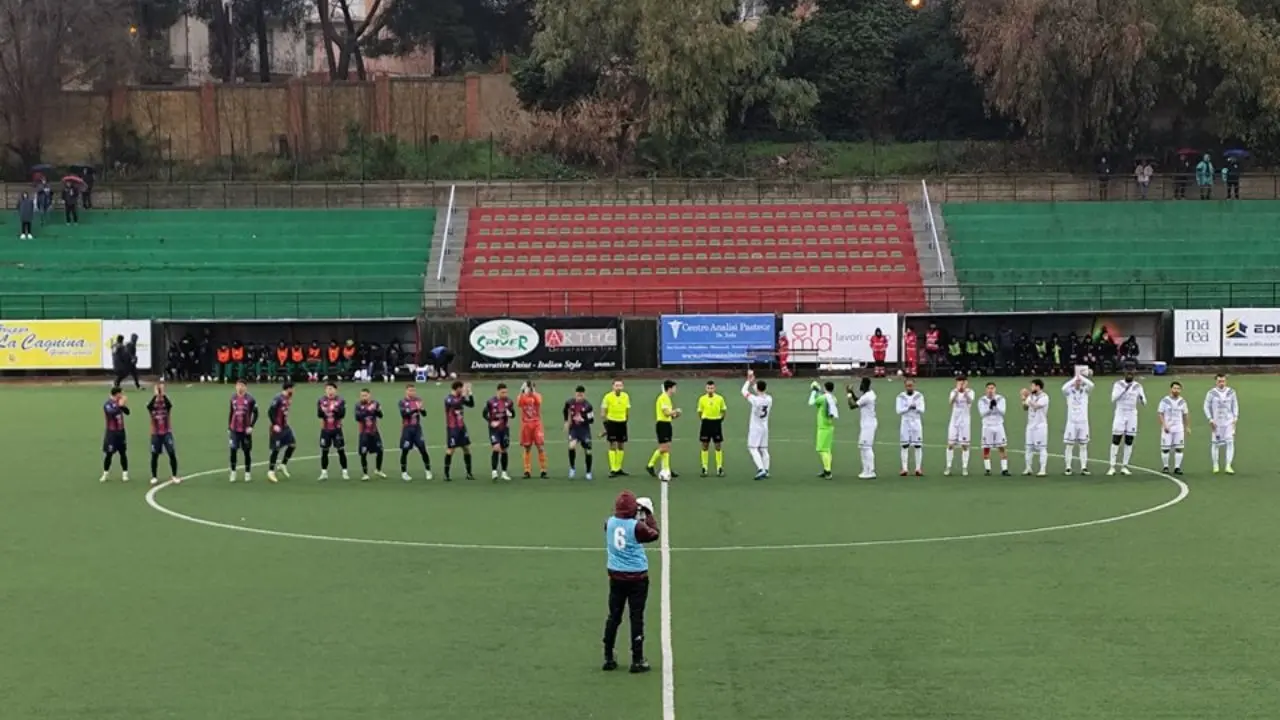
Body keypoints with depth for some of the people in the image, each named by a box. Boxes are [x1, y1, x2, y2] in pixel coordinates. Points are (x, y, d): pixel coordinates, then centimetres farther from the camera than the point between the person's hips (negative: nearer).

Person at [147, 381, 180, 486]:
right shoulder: (153, 402, -2)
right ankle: (154, 477, 16)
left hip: (166, 432, 0)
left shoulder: (166, 401, -2)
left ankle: (174, 476, 2)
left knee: (172, 454, -7)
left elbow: (169, 406, -27)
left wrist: (163, 394, -27)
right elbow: (149, 406, -26)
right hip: (155, 433, 0)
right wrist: (156, 395, -26)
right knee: (154, 455, 4)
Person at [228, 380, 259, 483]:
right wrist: (229, 427, 13)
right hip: (234, 429, 2)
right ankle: (233, 472, 4)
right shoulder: (233, 398, 5)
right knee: (233, 450, -6)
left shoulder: (250, 399, -7)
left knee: (247, 451, 5)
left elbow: (255, 413, -4)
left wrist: (251, 426, -13)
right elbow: (230, 413, 14)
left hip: (246, 430, -2)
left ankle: (248, 473, 16)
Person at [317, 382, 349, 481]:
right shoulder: (321, 400, 0)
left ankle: (345, 472, 4)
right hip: (325, 429, 1)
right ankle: (324, 472, 12)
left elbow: (342, 414, -11)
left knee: (341, 450, -2)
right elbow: (319, 414, -7)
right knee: (324, 451, 3)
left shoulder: (340, 400, -4)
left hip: (337, 429, -1)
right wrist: (322, 410, -29)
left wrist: (336, 410, -30)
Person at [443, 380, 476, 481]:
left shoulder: (460, 398, 6)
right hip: (452, 428, -7)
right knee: (450, 450, -5)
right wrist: (464, 394, -29)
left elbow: (471, 404, 11)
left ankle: (469, 473, 14)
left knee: (467, 448, 6)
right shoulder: (448, 398, -14)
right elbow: (456, 405, -32)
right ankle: (446, 475, 3)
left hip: (462, 427, 7)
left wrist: (469, 393, -1)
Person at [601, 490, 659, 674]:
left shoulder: (609, 523, -6)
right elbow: (653, 534, 0)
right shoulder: (637, 526, -18)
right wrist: (648, 515, 10)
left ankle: (608, 658, 18)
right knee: (636, 618, 4)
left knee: (614, 616, 13)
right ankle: (637, 660, 6)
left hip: (616, 576, 4)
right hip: (637, 577, -4)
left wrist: (637, 518, 16)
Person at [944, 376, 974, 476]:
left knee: (964, 445, -1)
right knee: (950, 444, 1)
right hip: (954, 420, 2)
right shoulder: (954, 391, 2)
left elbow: (970, 401, -26)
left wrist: (965, 391, -43)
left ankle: (964, 468, 4)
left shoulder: (970, 392, -4)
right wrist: (957, 392, -34)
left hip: (965, 421, -2)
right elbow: (950, 402, -18)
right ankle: (948, 467, 7)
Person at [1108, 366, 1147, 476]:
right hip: (1120, 415, -3)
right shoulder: (1118, 384, -3)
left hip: (1132, 416, 3)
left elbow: (1143, 403, 1)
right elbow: (1113, 399, -16)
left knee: (1129, 442, 2)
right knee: (1116, 440, -5)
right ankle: (1112, 467, -2)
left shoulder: (1137, 386, 5)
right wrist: (1124, 390, -26)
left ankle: (1124, 467, 8)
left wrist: (1142, 398, -23)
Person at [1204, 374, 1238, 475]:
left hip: (1229, 421, 2)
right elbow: (1206, 407, 0)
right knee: (1215, 443, 4)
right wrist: (1210, 420, -7)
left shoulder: (1231, 392, 2)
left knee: (1230, 442, -8)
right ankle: (1215, 465, 17)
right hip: (1216, 422, -2)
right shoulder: (1212, 393, -5)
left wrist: (1235, 418, 4)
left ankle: (1228, 466, -7)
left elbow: (1235, 405, 12)